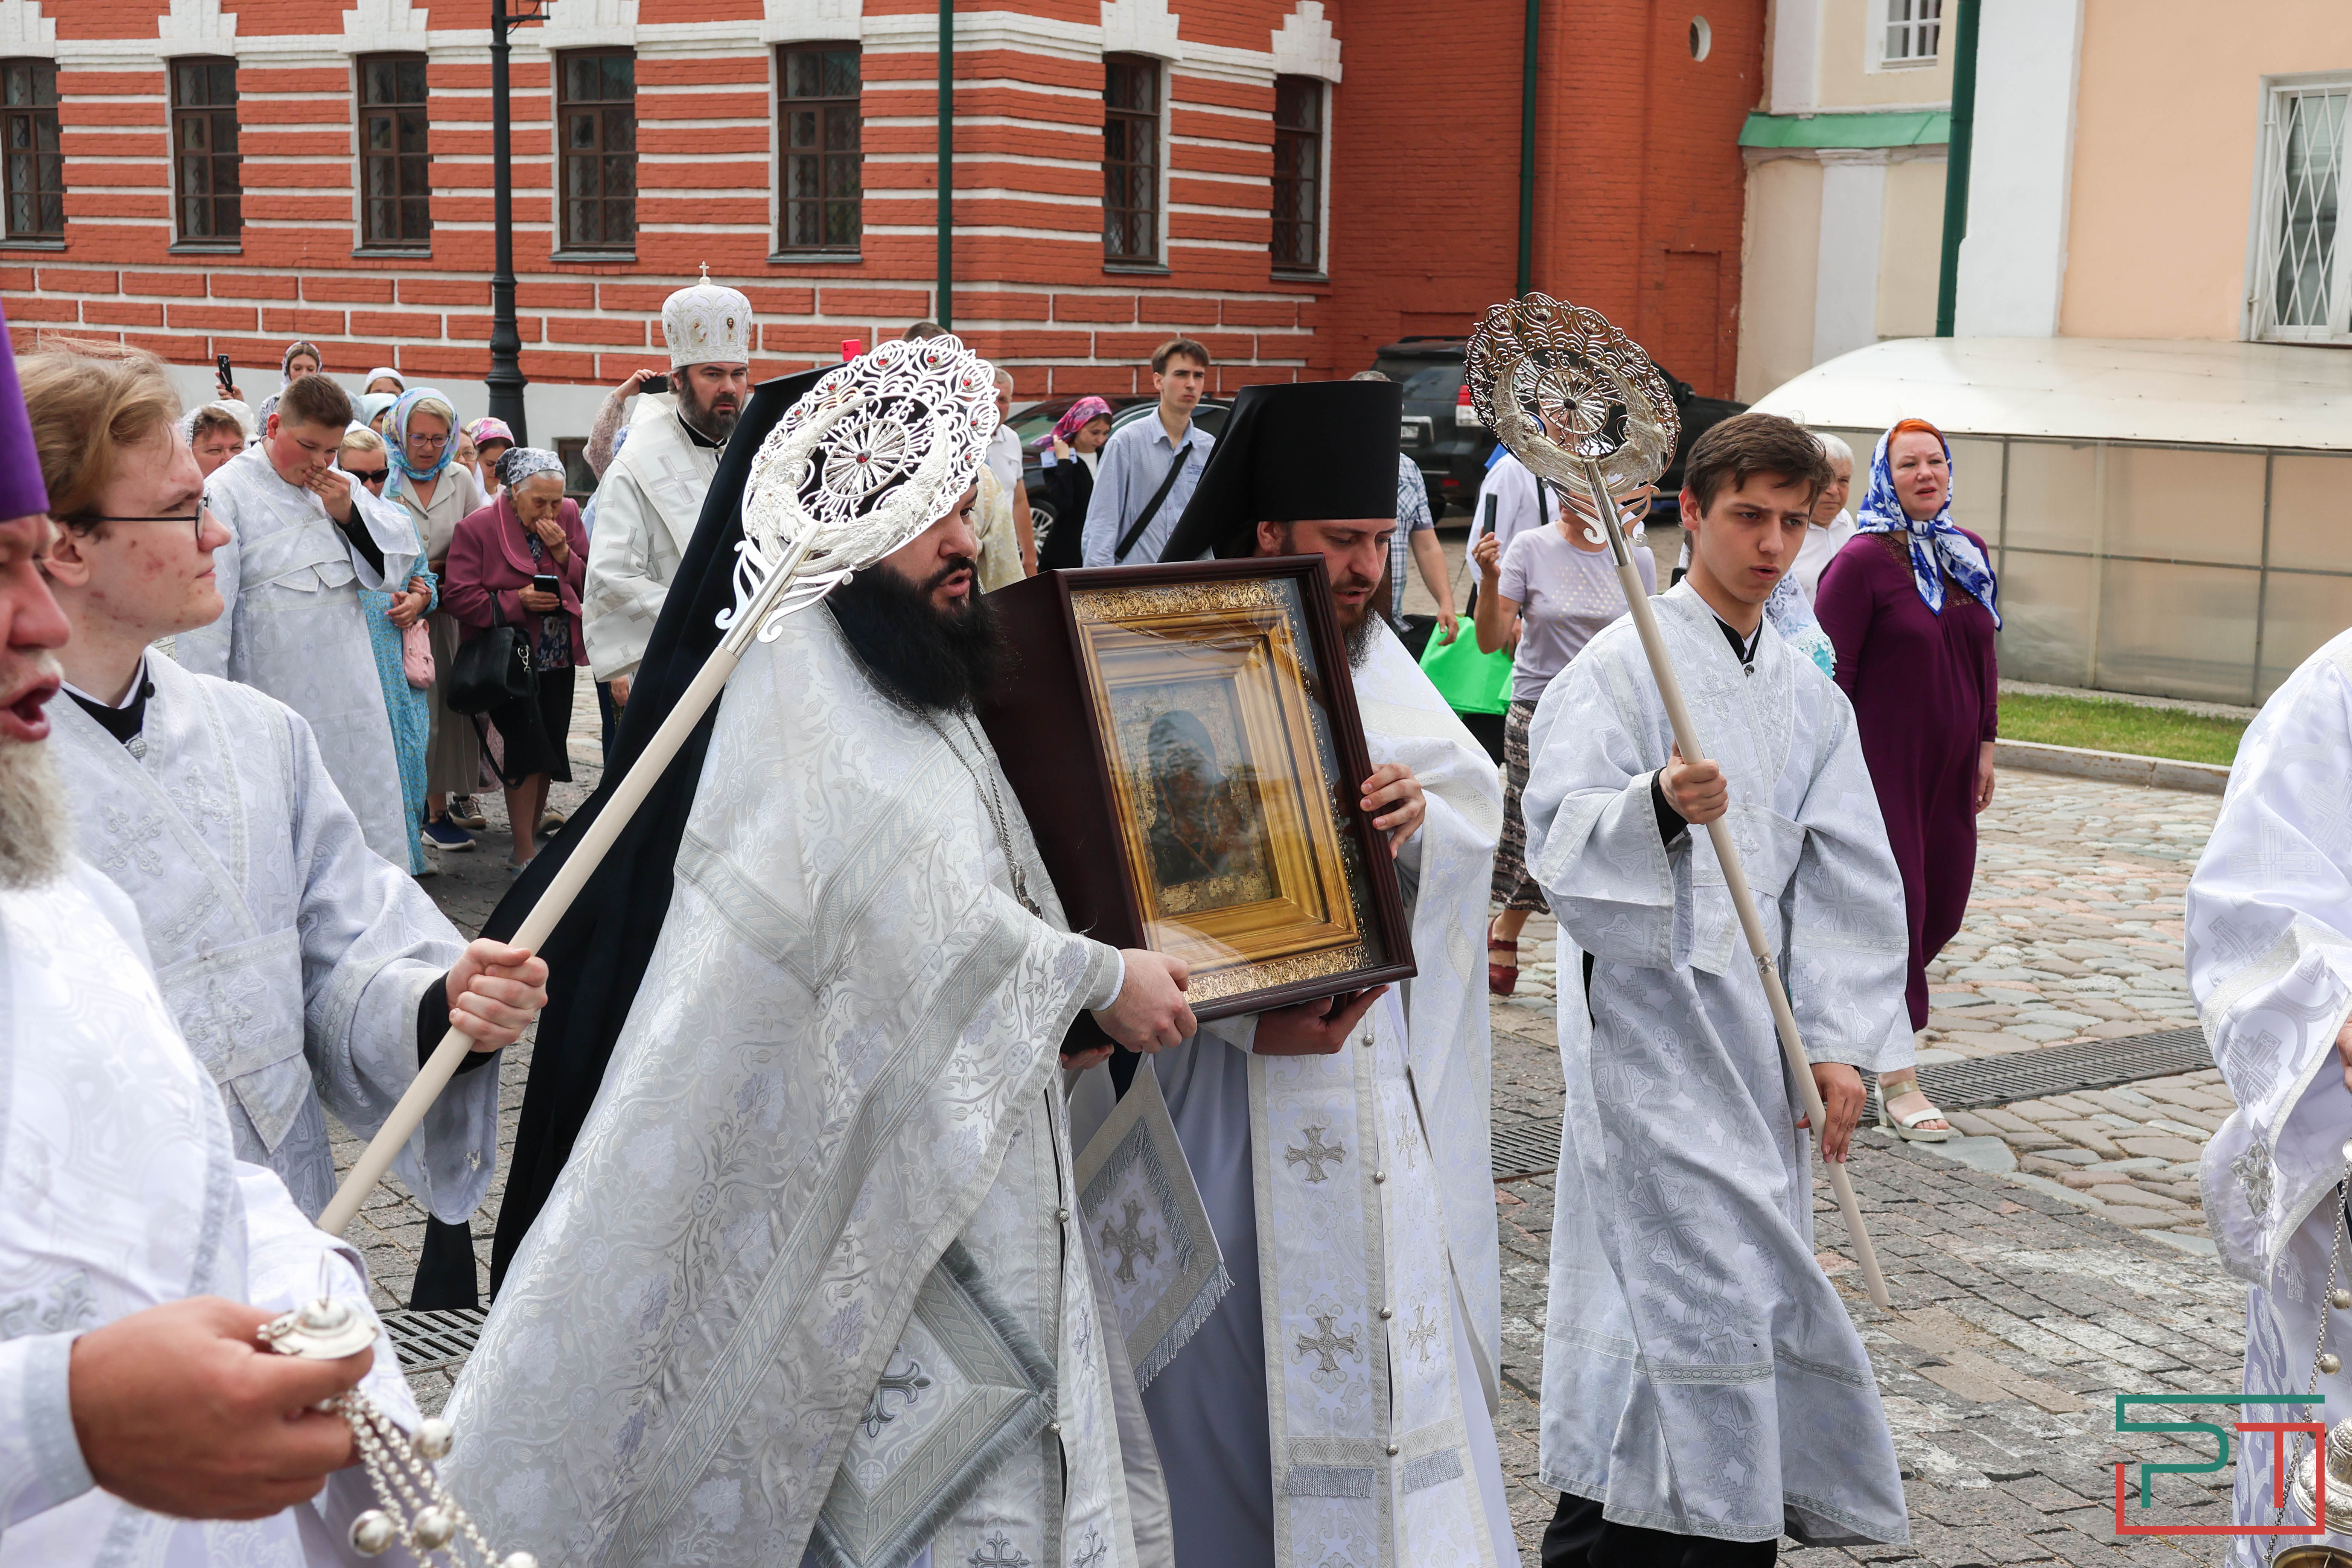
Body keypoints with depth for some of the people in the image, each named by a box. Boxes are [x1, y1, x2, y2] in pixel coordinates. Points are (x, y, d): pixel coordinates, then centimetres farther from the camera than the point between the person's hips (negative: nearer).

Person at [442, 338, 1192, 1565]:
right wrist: (1098, 979, -9)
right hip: (858, 1162, -9)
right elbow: (918, 915, -19)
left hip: (962, 1163, 9)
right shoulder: (804, 678, -14)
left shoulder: (915, 684, 15)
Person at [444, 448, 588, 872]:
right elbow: (461, 599, -12)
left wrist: (562, 552, -11)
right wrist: (517, 602, -20)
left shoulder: (568, 516, 5)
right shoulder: (478, 528, -9)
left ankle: (533, 823, 30)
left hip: (558, 657, 5)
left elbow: (590, 582, 6)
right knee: (528, 746, -11)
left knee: (550, 746, 10)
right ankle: (524, 852, -3)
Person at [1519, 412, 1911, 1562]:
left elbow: (1848, 879, 12)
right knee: (1705, 1296, -11)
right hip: (1652, 1021, -7)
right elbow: (1561, 838, -17)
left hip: (1757, 1029, 7)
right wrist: (1658, 807, -37)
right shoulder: (1620, 667, -7)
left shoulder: (1808, 693, 13)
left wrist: (1842, 1041, 3)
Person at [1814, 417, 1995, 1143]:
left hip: (1949, 767, 7)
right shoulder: (1864, 559, -11)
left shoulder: (1968, 553, 10)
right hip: (1884, 764, -7)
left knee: (1942, 907, 10)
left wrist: (1984, 743, 15)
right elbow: (1831, 668, -12)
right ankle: (1898, 1085, 3)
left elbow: (1983, 654, 18)